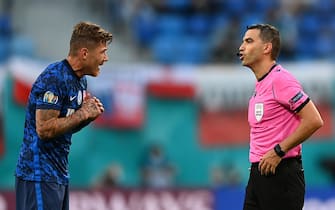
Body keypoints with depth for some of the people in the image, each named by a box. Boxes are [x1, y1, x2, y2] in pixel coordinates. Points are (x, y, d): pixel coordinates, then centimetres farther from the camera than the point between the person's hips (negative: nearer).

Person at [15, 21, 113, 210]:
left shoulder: (80, 81, 13)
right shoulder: (54, 78, -17)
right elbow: (45, 129, -23)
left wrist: (89, 115, 2)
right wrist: (82, 114, -15)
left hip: (60, 173, 10)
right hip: (39, 175, -10)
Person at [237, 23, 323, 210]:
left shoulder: (280, 79, -13)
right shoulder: (260, 84, 16)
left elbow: (314, 120, -19)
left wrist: (279, 151, -18)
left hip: (280, 174, -9)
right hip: (258, 172, 9)